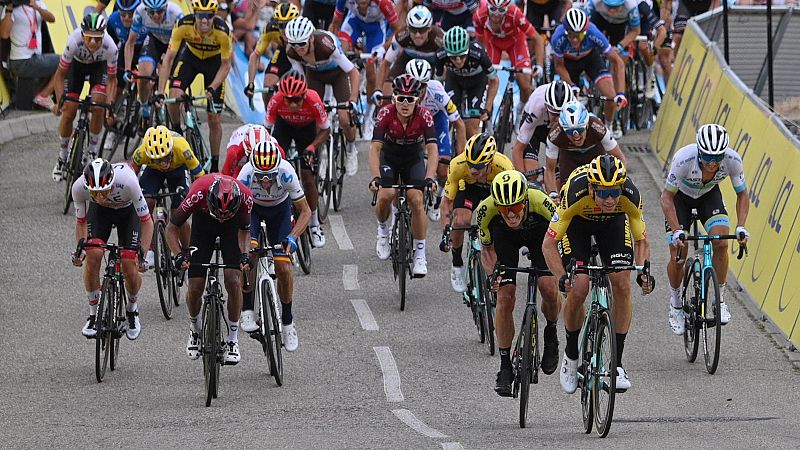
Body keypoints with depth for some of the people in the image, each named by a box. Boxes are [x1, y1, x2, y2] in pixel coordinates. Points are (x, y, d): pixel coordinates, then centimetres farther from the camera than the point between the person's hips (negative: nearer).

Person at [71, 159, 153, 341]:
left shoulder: (128, 181, -41)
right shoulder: (79, 187, -34)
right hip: (100, 211, 2)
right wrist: (80, 249, -31)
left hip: (128, 211, -2)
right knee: (93, 256, -21)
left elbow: (146, 221, -29)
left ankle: (132, 309, 19)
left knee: (130, 267, -12)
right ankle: (93, 314, -2)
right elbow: (81, 222, -15)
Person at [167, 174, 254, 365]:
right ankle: (195, 327, 23)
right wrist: (179, 254, -37)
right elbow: (172, 227, -23)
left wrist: (244, 254, -30)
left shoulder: (245, 197, -34)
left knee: (233, 280, -17)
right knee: (195, 286, -7)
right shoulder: (198, 194, -38)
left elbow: (244, 229, -13)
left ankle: (233, 339, -4)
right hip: (203, 221, 0)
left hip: (232, 225, 0)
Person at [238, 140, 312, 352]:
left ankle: (287, 321, 12)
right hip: (251, 207, 0)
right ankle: (247, 309, -14)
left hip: (280, 209, 1)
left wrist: (292, 237, -41)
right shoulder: (246, 175, -38)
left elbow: (305, 211, -26)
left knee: (283, 268, -8)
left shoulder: (286, 173, -36)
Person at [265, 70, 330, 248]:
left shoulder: (313, 101, -37)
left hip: (307, 128, -1)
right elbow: (267, 128, -21)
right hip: (284, 125, 1)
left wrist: (312, 147, -37)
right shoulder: (276, 101, -35)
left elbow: (325, 130, -22)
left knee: (308, 177, -7)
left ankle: (315, 224, 10)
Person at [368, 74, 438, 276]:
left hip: (413, 159, 0)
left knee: (416, 200, -18)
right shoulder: (386, 114, -28)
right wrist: (375, 178, -46)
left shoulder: (424, 115, -27)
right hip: (389, 157, 0)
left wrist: (429, 178, -46)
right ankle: (383, 229, 9)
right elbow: (375, 148, -33)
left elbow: (432, 150, -31)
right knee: (386, 195, -24)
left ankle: (420, 254, -7)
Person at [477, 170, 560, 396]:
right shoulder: (487, 210, -34)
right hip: (505, 238, 1)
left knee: (549, 290, -22)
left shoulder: (541, 203, -39)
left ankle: (551, 334, 10)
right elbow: (486, 250, -13)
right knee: (505, 298, -13)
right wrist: (494, 273, -32)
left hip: (539, 232, -1)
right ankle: (505, 367, 0)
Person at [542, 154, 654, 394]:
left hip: (613, 221, 2)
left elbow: (641, 241, -18)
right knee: (577, 290, -16)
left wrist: (643, 272, -37)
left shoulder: (630, 196, -34)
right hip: (577, 221, -2)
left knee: (622, 284, -15)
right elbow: (549, 243, -32)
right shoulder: (574, 193, -40)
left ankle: (616, 362, -6)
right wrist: (562, 277, -47)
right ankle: (571, 355, 10)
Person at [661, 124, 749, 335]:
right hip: (680, 197, -2)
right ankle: (676, 304, 18)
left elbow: (742, 194, -14)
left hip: (709, 195, 2)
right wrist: (677, 231, -37)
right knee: (678, 257, -9)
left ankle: (720, 300, -4)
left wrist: (741, 227, -27)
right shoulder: (683, 159, -39)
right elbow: (667, 197, -27)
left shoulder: (733, 160, -31)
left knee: (721, 243, -21)